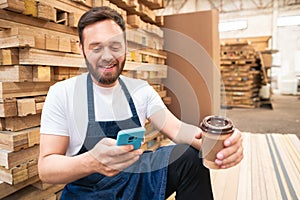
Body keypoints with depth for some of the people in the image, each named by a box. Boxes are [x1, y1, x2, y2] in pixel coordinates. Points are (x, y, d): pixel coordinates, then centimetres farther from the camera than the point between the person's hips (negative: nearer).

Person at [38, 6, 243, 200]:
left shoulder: (141, 89, -2)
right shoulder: (62, 94, -13)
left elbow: (175, 128, -10)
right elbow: (46, 168, -15)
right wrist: (92, 162, -37)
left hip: (137, 175, 3)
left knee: (191, 156, -16)